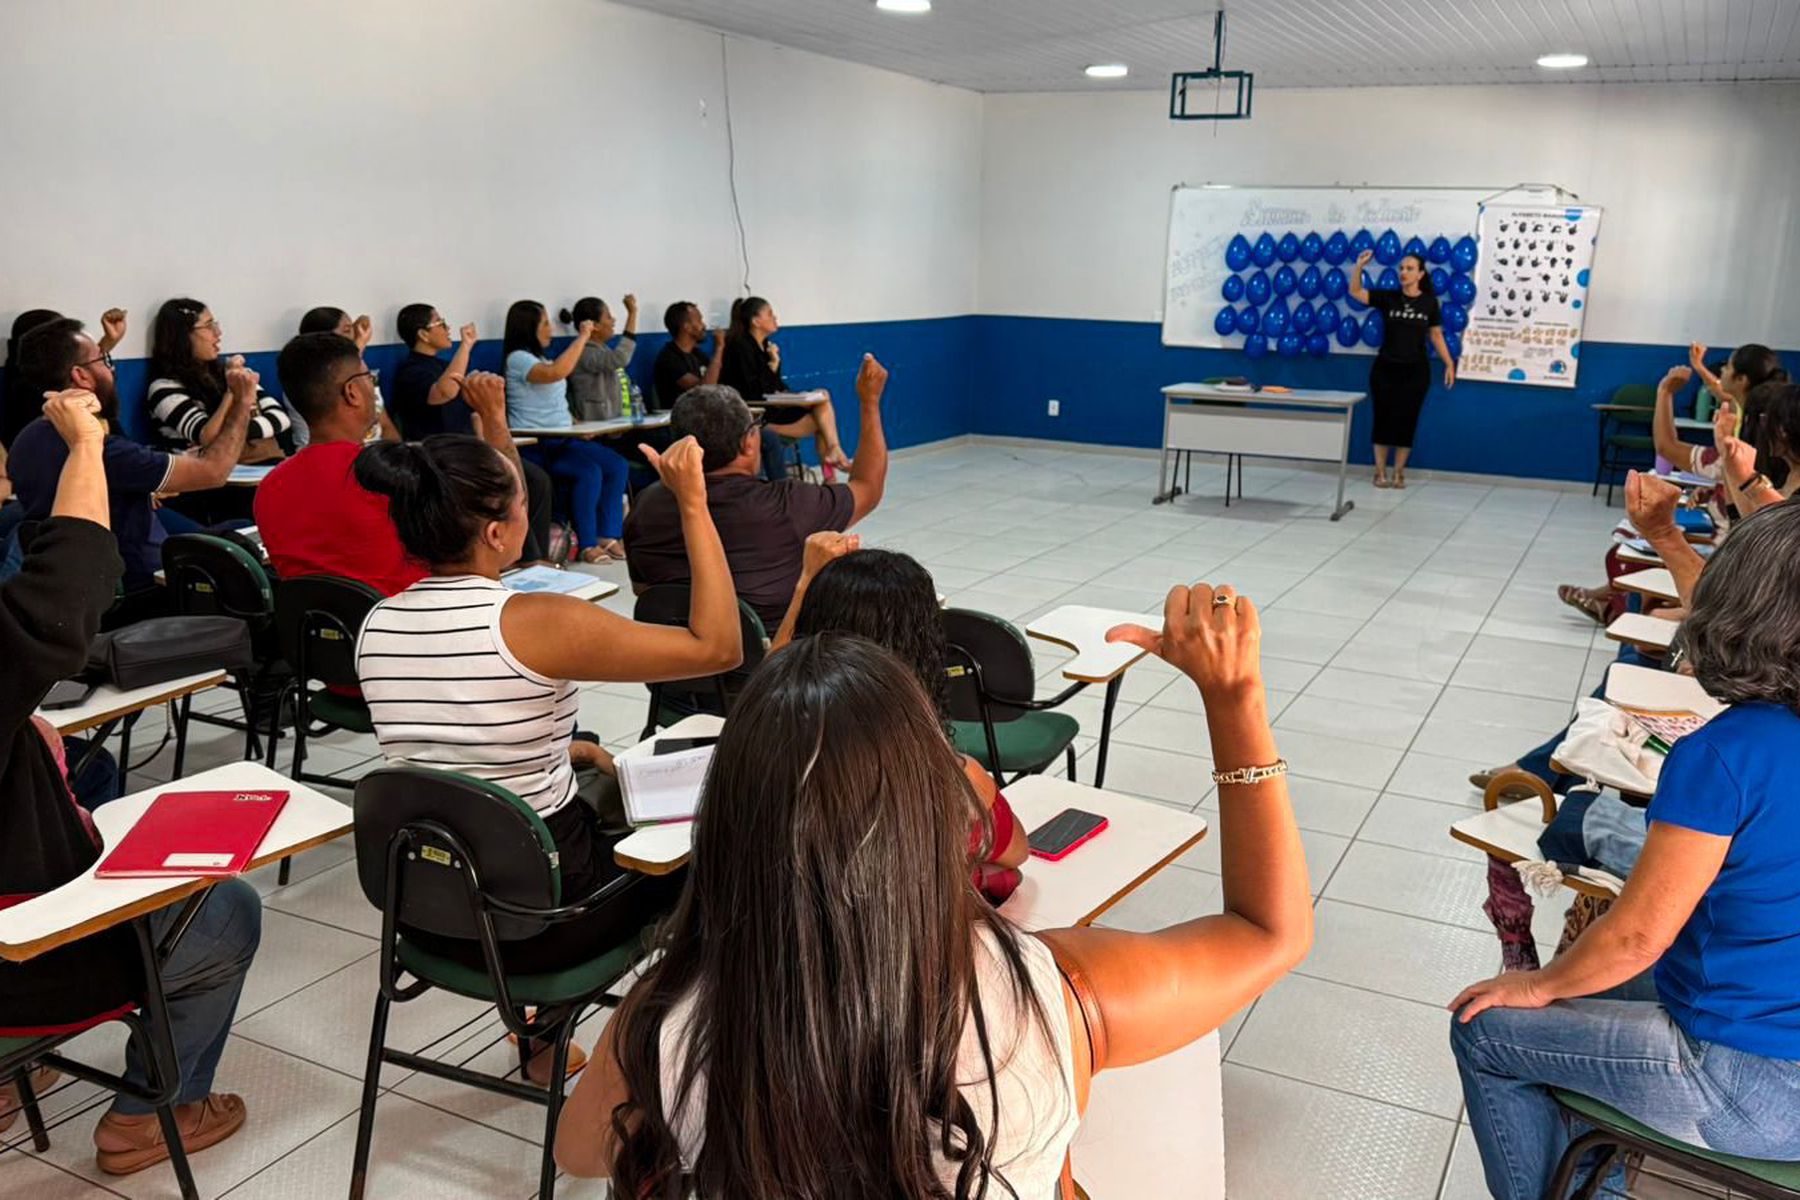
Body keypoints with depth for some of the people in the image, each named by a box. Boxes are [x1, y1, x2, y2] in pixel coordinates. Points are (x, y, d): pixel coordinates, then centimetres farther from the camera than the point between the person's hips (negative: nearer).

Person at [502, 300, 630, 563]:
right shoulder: (518, 359, -9)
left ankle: (608, 538, -10)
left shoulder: (541, 359, 20)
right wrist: (582, 337, -20)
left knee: (618, 466, -10)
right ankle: (587, 546, -18)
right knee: (590, 472, -29)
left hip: (563, 440, 9)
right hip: (536, 447, -9)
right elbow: (556, 372, -29)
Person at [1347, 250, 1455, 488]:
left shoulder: (1429, 302, 1)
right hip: (1385, 368, 0)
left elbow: (1436, 336, 6)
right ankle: (1380, 472, 12)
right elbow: (1355, 292, -9)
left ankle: (1399, 472, 15)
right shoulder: (1388, 297, -1)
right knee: (1383, 418, 3)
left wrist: (1449, 363, 2)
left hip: (1415, 371, 0)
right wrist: (1359, 266, -23)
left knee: (1407, 420, 4)